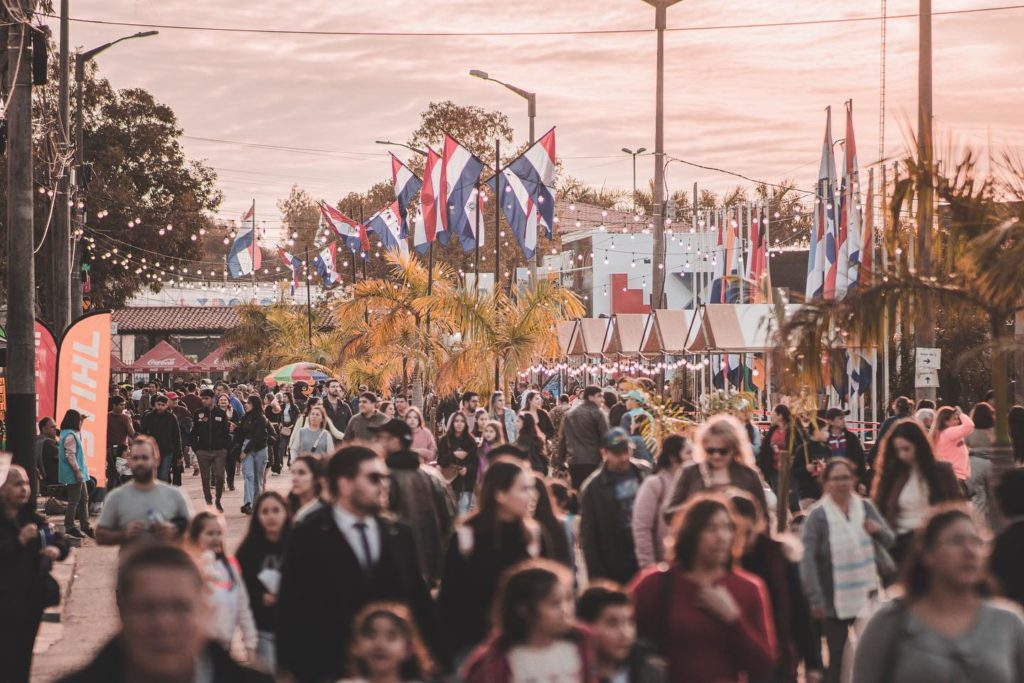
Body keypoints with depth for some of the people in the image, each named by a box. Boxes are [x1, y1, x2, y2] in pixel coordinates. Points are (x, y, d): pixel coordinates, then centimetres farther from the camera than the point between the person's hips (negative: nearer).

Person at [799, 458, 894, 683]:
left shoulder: (866, 507, 2)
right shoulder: (817, 515, -11)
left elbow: (890, 541, 7)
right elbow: (807, 559, -17)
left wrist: (878, 530, -17)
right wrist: (815, 599, -22)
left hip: (868, 596, 4)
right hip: (834, 601, -4)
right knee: (837, 656, 3)